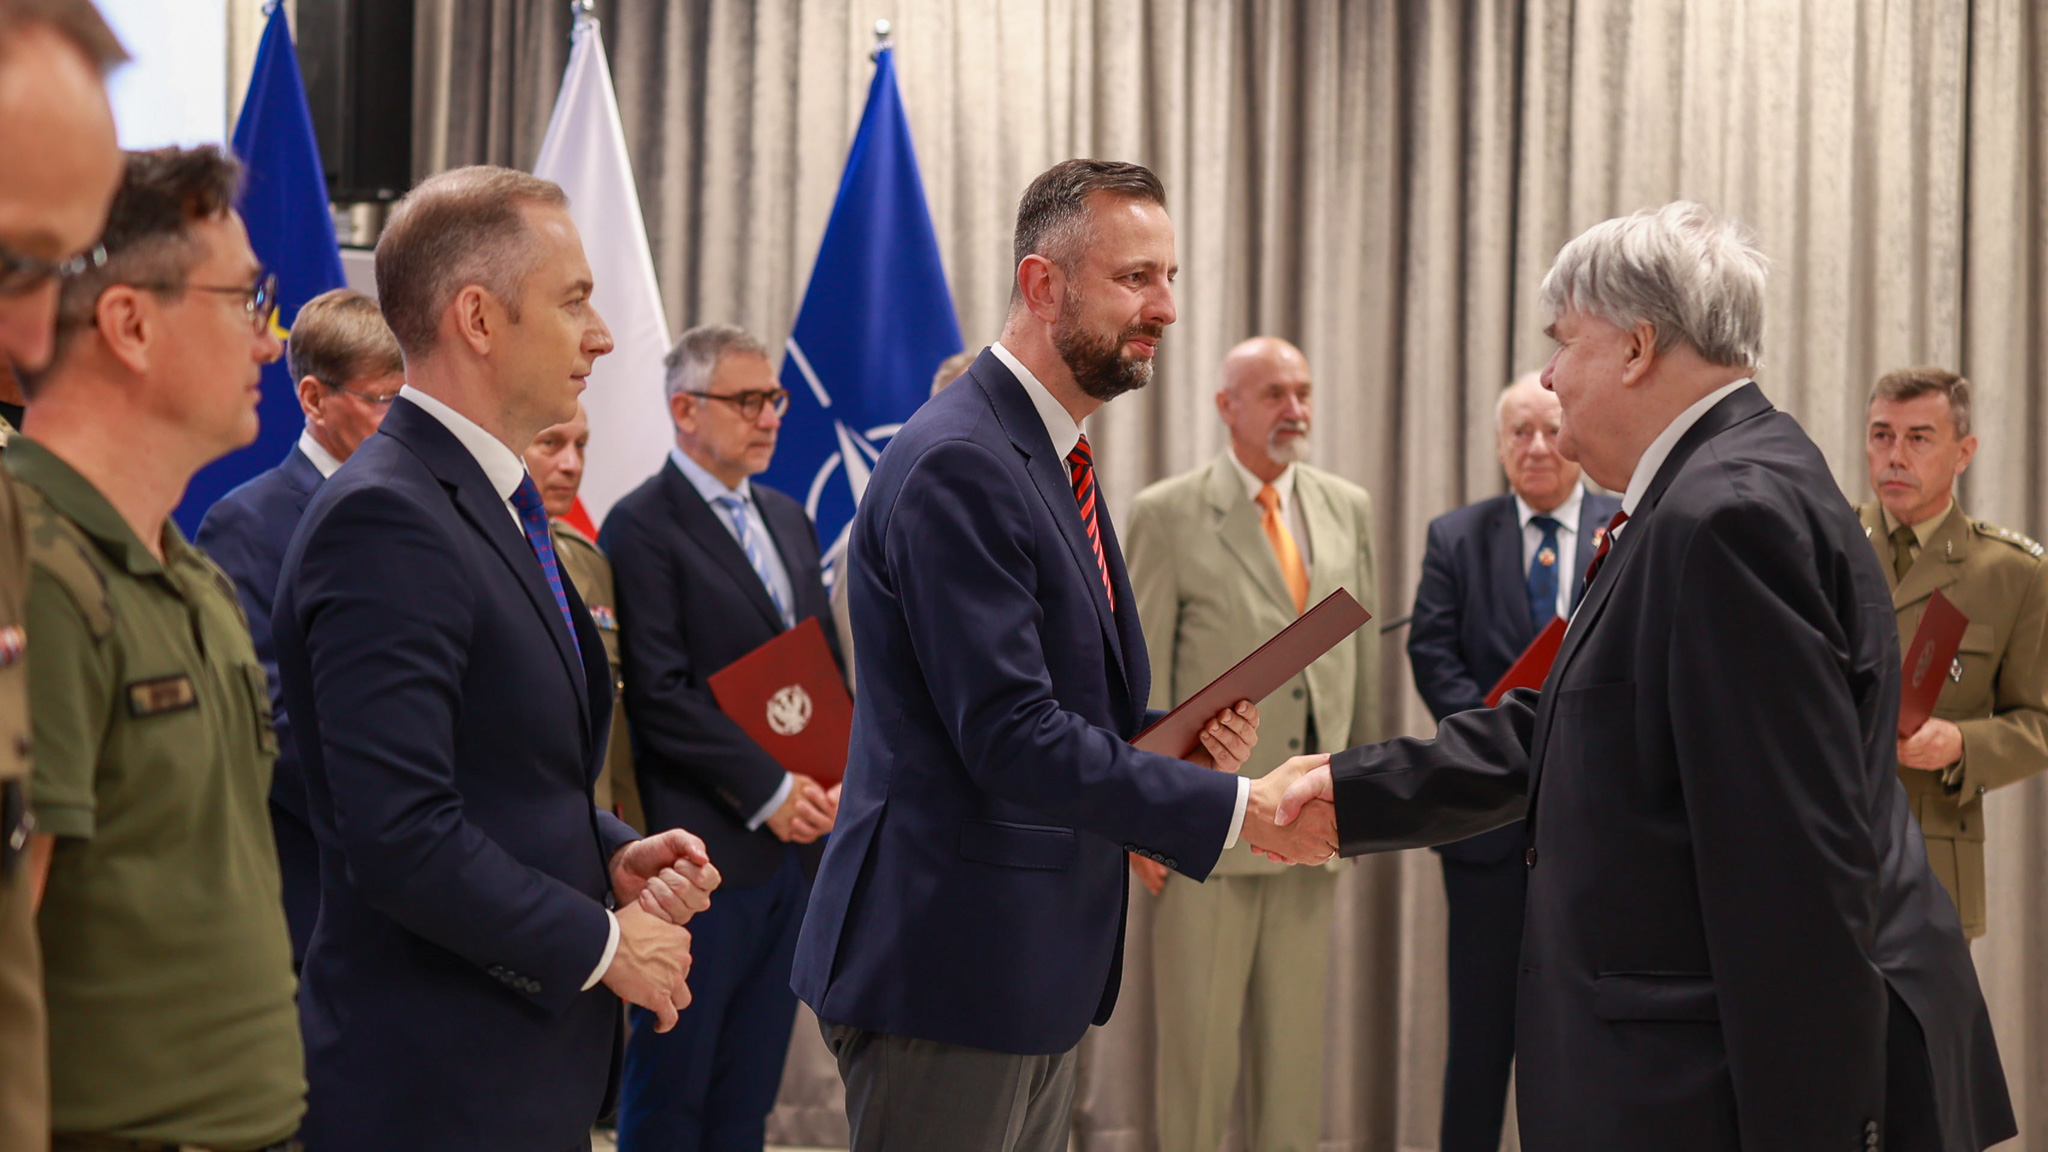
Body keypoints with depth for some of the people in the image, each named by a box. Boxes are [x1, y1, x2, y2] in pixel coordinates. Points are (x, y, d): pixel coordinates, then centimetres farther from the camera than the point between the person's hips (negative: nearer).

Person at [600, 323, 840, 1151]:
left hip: (794, 842, 7)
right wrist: (770, 791, -15)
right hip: (703, 844, -7)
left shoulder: (789, 522, 16)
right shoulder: (641, 526, -8)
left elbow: (829, 668, 18)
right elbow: (660, 695, -14)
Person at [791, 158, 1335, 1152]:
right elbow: (1012, 737, -23)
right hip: (948, 968, -10)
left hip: (1037, 965, 10)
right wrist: (1236, 808, -20)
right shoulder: (956, 464, -17)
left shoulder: (1054, 459, 16)